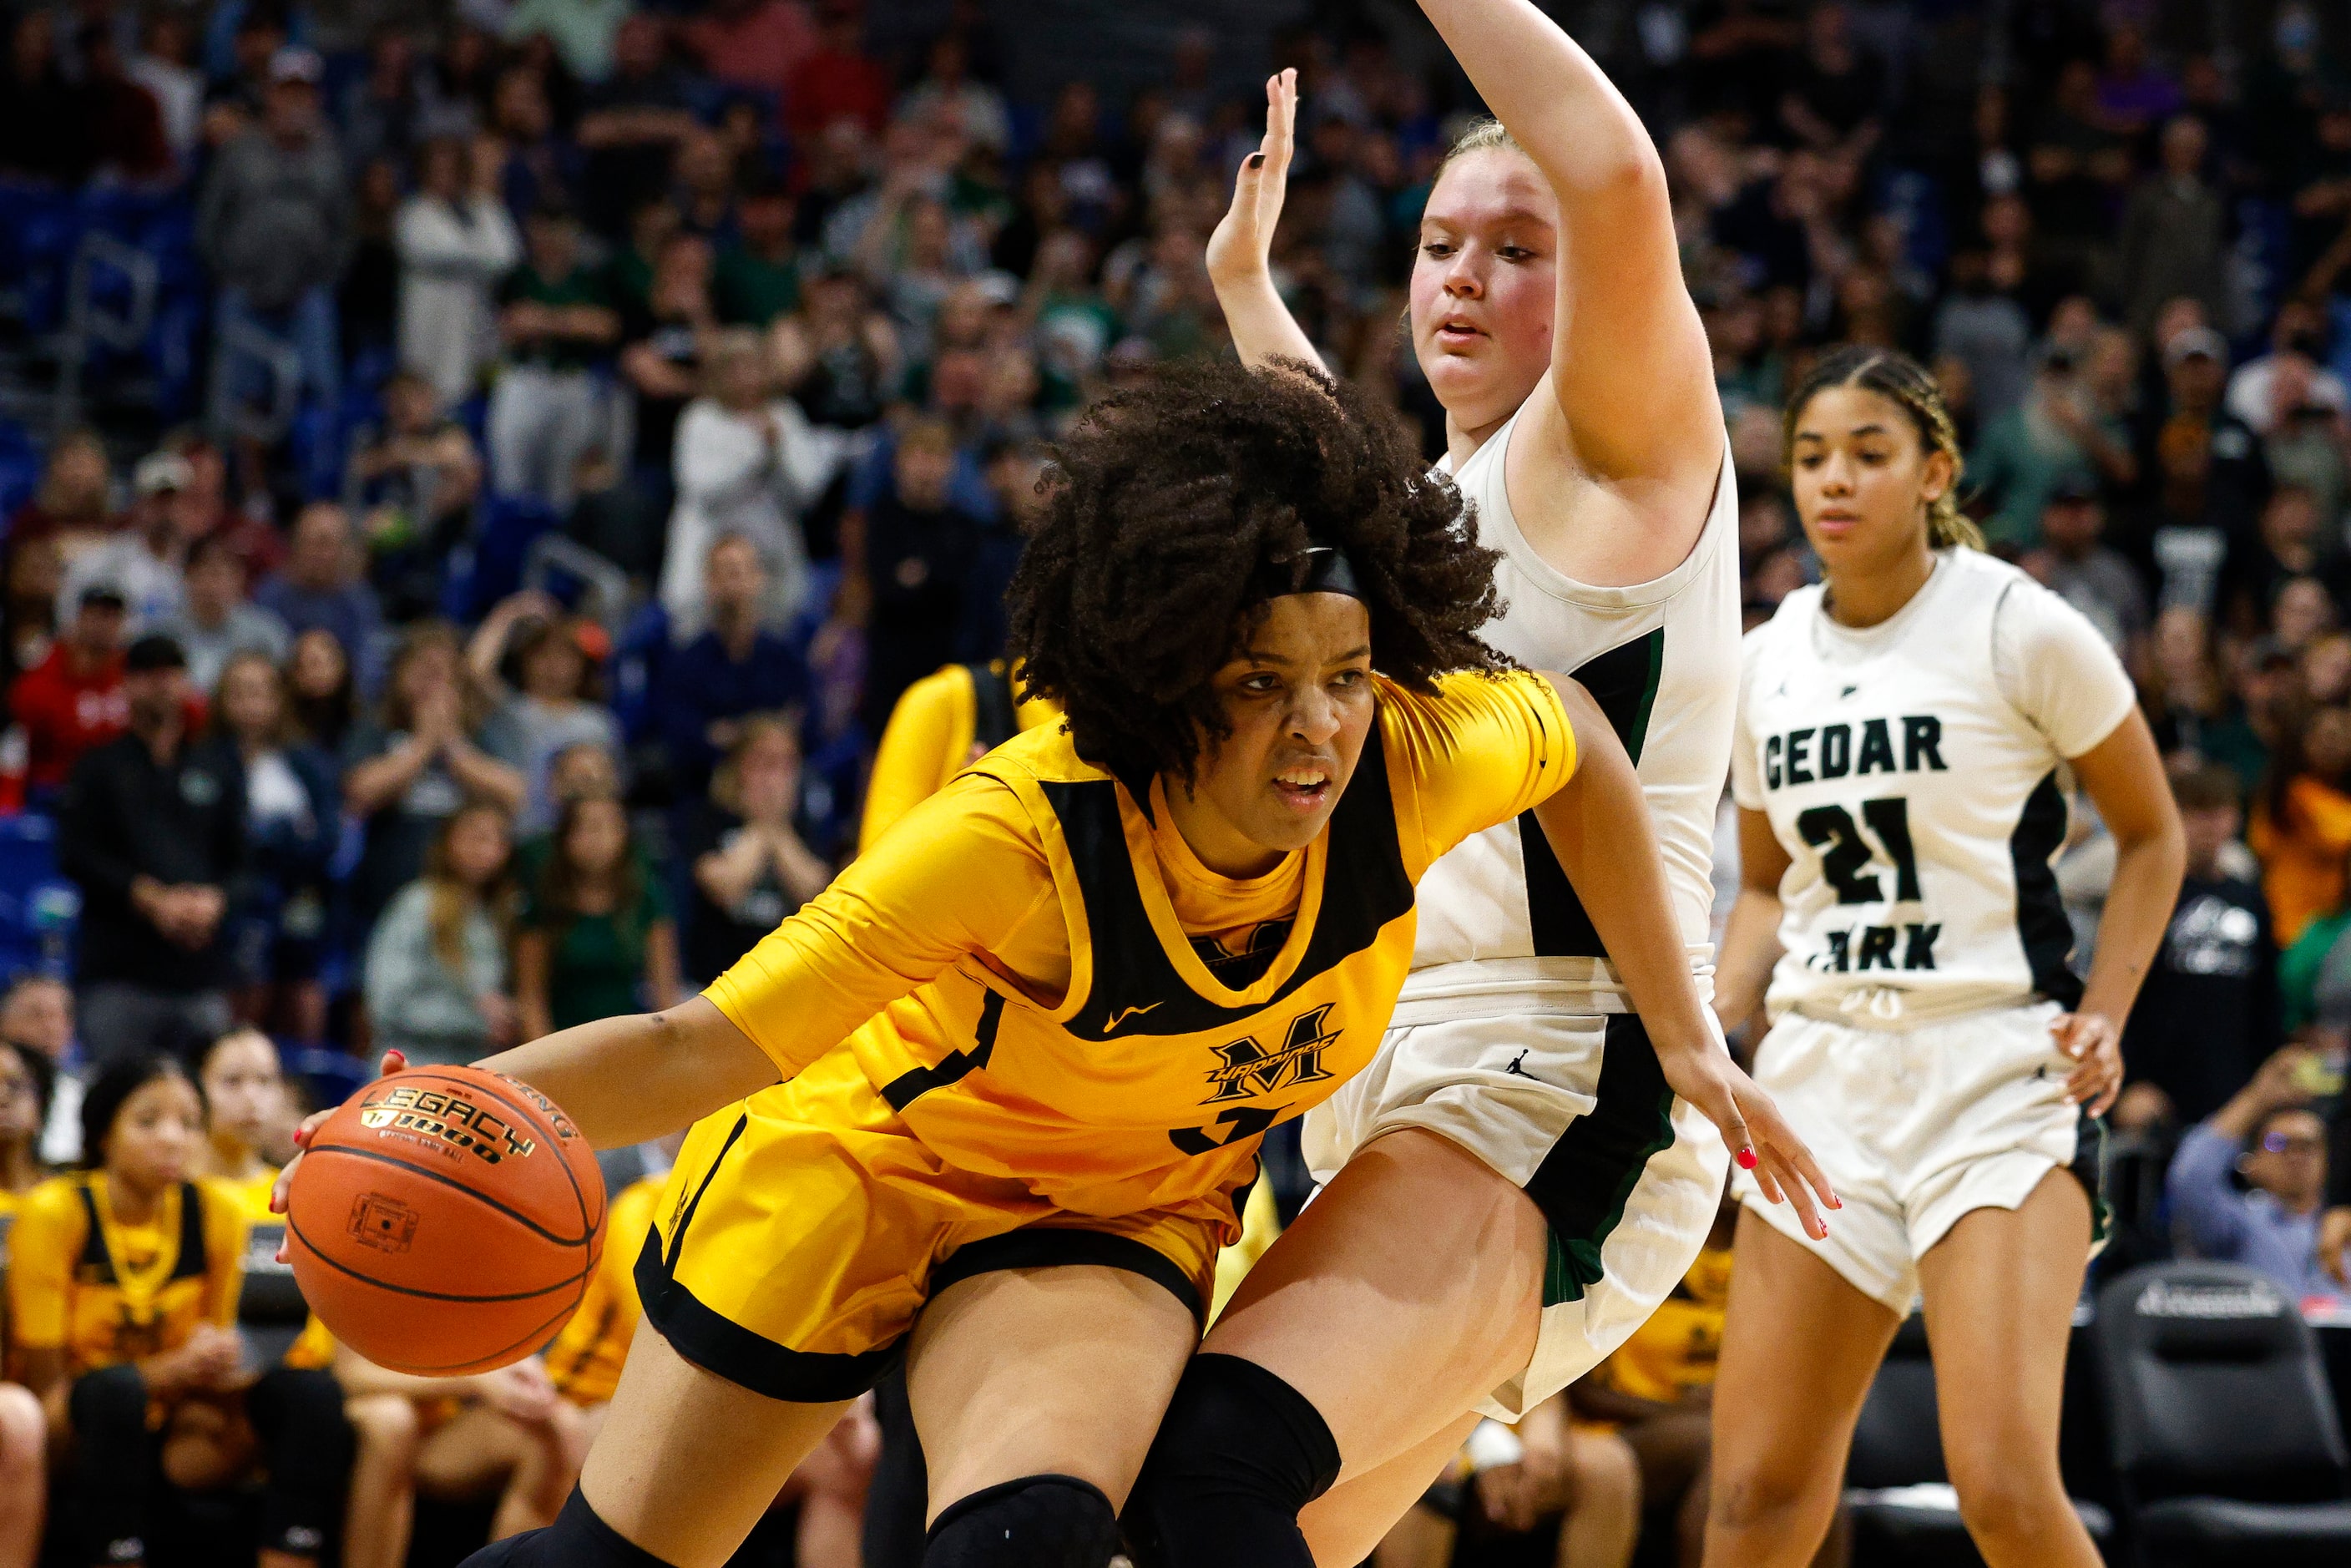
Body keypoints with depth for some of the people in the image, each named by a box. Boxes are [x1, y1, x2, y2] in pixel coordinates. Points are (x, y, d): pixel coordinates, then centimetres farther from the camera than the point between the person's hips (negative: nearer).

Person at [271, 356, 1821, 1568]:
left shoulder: (1417, 763, -27)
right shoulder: (1021, 836, -36)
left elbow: (1576, 735, -2)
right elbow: (700, 1049, -32)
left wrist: (1685, 1033, 0)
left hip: (1111, 1227, 2)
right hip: (858, 1155, -2)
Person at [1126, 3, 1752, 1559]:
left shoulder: (1625, 447, -2)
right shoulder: (1455, 498, 22)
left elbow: (1619, 179, -23)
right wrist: (1245, 280, 49)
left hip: (1550, 1095, -10)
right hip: (1400, 1102, 10)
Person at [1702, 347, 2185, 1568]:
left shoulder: (2018, 627, -6)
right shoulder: (1767, 662, 10)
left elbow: (2151, 835, 4)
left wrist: (2102, 1017, -7)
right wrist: (1713, 1022, 5)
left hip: (2001, 1073, -5)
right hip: (1821, 1077, 5)